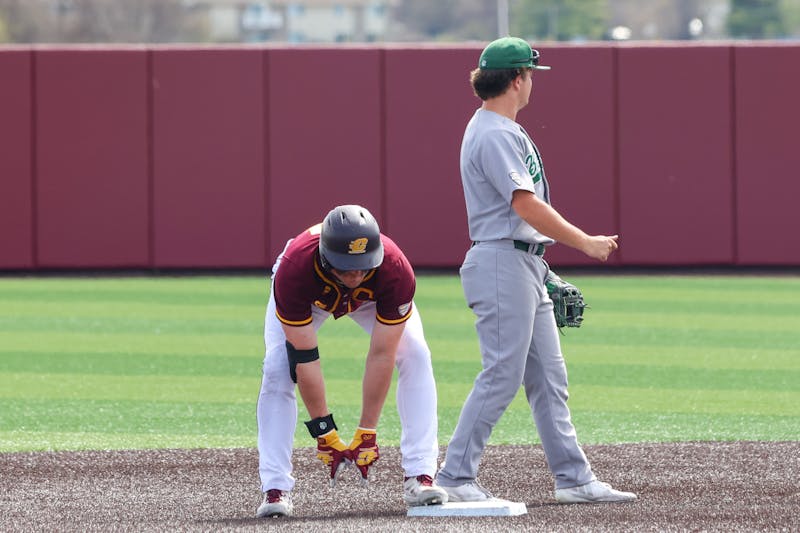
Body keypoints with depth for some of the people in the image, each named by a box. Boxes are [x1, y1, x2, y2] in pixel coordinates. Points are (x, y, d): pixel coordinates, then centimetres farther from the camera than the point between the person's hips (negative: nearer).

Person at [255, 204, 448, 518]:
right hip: (309, 297, -1)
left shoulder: (395, 272, -41)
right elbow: (304, 359, -37)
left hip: (374, 294, 1)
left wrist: (366, 432, -31)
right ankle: (275, 489, -18)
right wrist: (324, 433, -34)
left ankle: (420, 477, -18)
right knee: (277, 370, -22)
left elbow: (382, 355, -34)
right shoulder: (294, 271, -44)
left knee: (415, 356, -20)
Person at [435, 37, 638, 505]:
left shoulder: (506, 130, 18)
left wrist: (540, 264, 17)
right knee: (502, 375, -10)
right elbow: (526, 205, -21)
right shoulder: (493, 135, -15)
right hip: (502, 261, -11)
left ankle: (574, 478, 11)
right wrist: (586, 243, -16)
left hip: (526, 266, 11)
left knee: (549, 378, 10)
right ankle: (455, 478, -6)